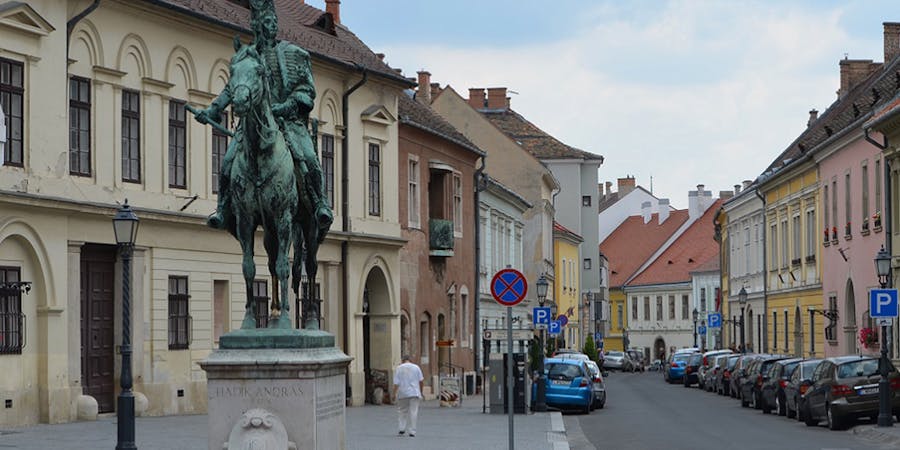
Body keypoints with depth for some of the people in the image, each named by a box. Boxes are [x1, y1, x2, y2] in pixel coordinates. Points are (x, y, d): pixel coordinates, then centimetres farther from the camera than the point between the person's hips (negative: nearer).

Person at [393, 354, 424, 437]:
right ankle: (412, 432, -3)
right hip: (414, 393, 0)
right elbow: (420, 380, 3)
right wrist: (421, 391, 13)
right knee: (413, 412, 0)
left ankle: (402, 428, 5)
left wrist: (394, 393, -2)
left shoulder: (399, 368, 0)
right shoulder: (416, 367, 4)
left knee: (402, 410, 15)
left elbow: (396, 383, -5)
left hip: (403, 393, 0)